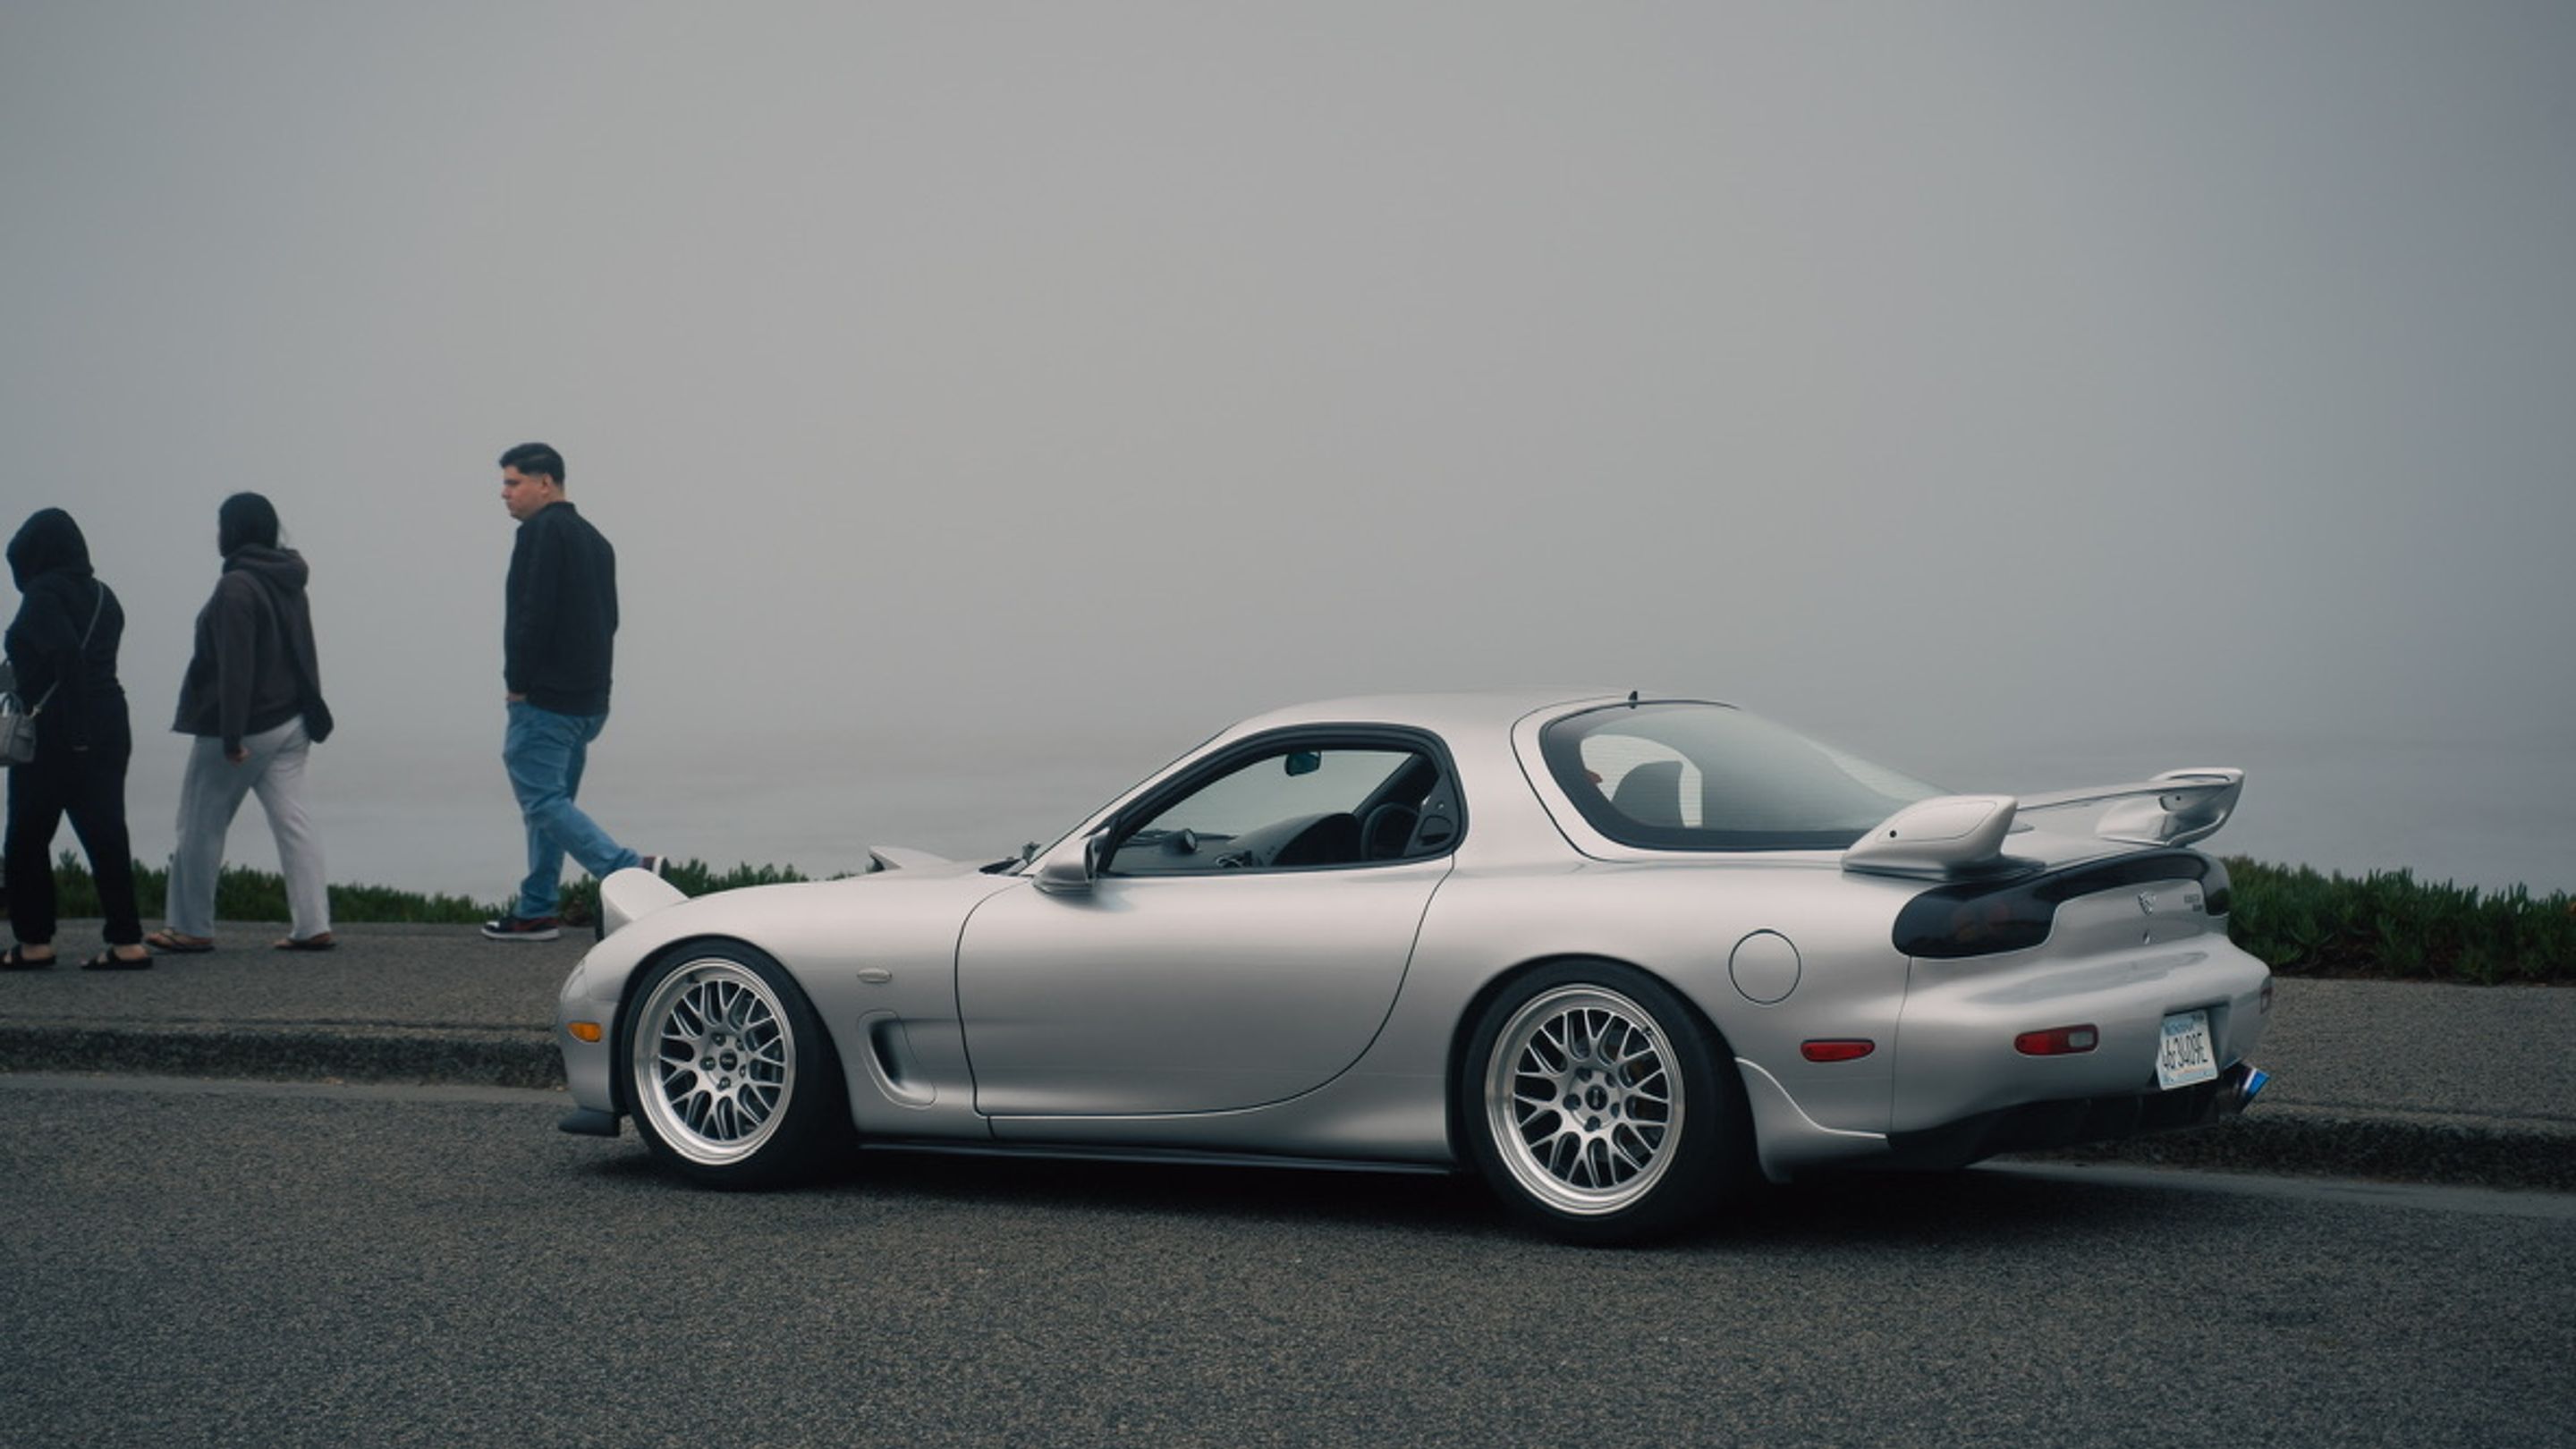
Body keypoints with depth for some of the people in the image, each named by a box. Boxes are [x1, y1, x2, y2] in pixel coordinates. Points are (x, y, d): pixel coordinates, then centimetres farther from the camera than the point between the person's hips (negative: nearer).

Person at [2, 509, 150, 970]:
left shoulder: (42, 595, -10)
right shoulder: (102, 595, 12)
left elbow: (66, 653, -23)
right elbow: (95, 657, 11)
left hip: (53, 732, -7)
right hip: (110, 726, 7)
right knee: (104, 833, 5)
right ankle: (127, 941, 0)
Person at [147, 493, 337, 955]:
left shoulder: (236, 588, -16)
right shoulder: (289, 584, 11)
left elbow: (235, 667, -21)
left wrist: (231, 735, -22)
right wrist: (309, 714, 21)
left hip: (244, 727, -8)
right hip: (290, 724, 8)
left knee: (201, 827, 4)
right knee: (292, 821, 4)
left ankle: (191, 928, 11)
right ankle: (312, 926, -2)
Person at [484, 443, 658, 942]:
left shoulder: (541, 532, -11)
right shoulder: (594, 539, 19)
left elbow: (533, 614, -20)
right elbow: (608, 618, 20)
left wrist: (517, 684, -12)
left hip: (545, 700, -10)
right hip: (589, 702, 10)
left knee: (543, 801, -9)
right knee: (553, 802, 14)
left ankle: (631, 871, -22)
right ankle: (537, 911, 17)